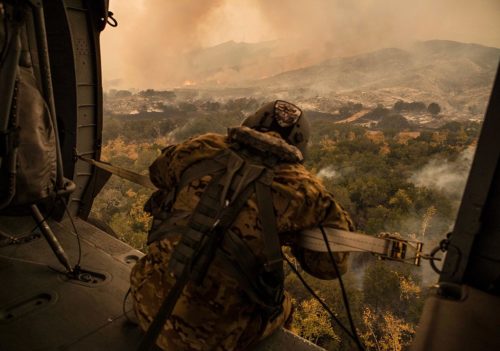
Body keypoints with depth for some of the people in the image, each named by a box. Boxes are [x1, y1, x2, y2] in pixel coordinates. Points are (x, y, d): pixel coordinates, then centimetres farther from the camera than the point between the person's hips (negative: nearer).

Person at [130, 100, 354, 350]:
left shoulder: (203, 149, -4)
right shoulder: (302, 187, -12)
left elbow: (158, 172, 18)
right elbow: (331, 264, -1)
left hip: (148, 305, 4)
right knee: (281, 306, 26)